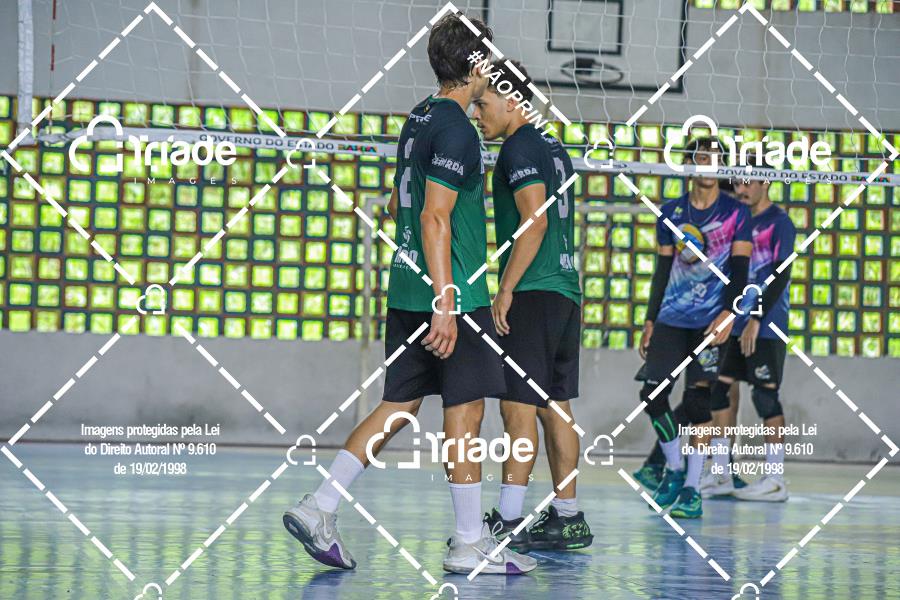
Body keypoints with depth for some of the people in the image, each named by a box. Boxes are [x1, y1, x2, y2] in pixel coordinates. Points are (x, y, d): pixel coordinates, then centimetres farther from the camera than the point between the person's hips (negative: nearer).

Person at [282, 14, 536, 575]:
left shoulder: (419, 118, 14)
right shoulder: (456, 129, -13)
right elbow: (435, 217, -20)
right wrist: (445, 302, -23)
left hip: (406, 290, 9)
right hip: (450, 292, -9)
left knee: (400, 404, 11)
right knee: (465, 409, -2)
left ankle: (320, 507, 6)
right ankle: (471, 543, 3)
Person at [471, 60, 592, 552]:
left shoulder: (520, 149, -9)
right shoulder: (553, 148, 19)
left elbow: (534, 221, -19)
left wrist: (506, 289, -18)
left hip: (533, 293, -9)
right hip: (565, 292, 9)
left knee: (519, 405, -10)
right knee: (553, 407, 10)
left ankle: (508, 522, -13)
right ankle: (567, 518, 12)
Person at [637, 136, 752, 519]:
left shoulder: (736, 214, 0)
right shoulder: (671, 213, 9)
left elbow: (739, 269, -5)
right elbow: (662, 270, 14)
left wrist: (728, 314, -18)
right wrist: (650, 321, 12)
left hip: (711, 319, -4)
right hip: (671, 317, 4)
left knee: (698, 399, -9)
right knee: (652, 394, 0)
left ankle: (692, 488, -4)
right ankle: (674, 470, 19)